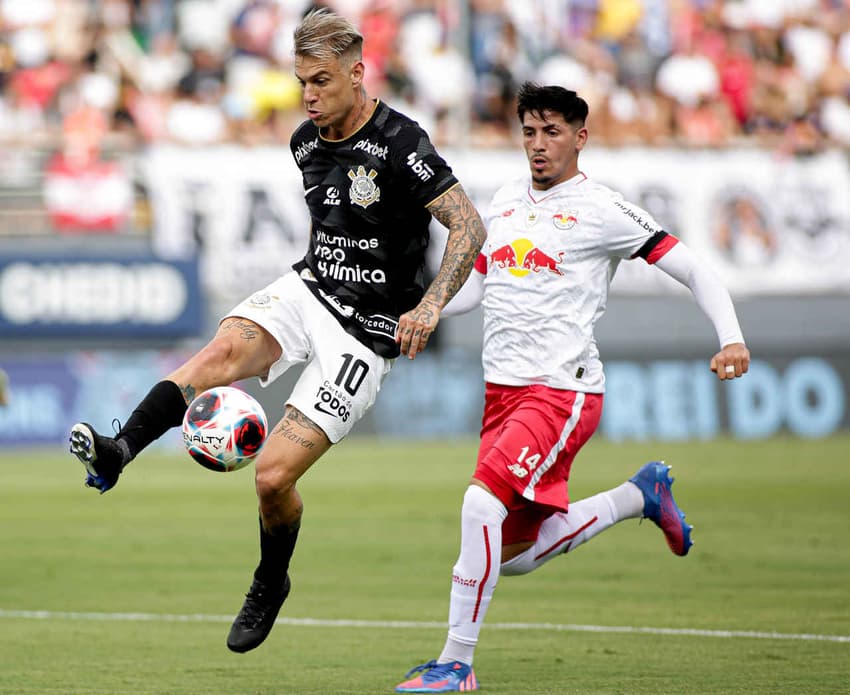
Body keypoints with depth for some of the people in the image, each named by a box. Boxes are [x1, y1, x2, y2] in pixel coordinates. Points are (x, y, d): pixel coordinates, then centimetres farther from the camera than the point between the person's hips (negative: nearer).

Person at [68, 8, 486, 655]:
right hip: (308, 288, 6)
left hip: (366, 329, -6)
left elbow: (469, 227, -19)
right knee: (225, 347, -28)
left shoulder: (398, 143, -17)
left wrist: (429, 307, -30)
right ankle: (117, 452, -47)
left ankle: (271, 583, 17)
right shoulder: (306, 142, 7)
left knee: (274, 473, -11)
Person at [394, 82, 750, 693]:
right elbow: (474, 286, 24)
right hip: (502, 390, 8)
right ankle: (641, 495, 32)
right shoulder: (506, 201, 14)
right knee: (513, 556, 10)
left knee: (482, 501, -26)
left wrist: (732, 338, -21)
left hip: (562, 390, -8)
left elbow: (696, 270, -6)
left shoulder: (602, 210, -6)